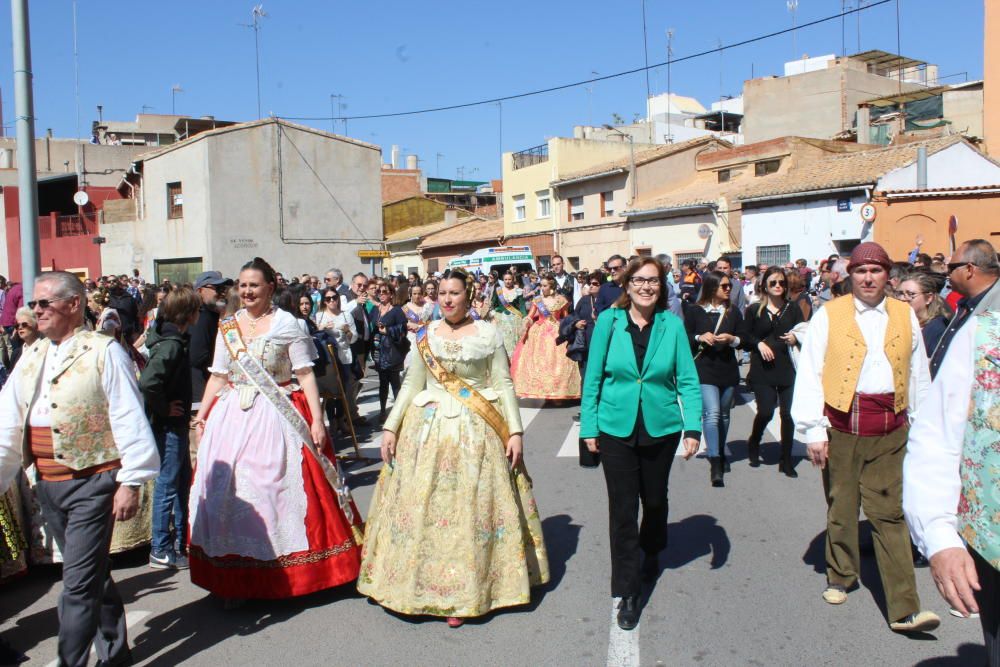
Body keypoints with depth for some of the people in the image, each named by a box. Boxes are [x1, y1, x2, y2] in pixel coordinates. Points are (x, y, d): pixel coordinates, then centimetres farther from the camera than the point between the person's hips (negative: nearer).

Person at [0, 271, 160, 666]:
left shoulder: (104, 352, -9)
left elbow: (128, 419, -13)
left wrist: (130, 482, -16)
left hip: (92, 482, -7)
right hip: (48, 485, 7)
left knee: (79, 583, -5)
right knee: (94, 575, 19)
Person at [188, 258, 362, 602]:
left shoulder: (287, 323, -2)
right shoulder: (227, 327, 11)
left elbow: (306, 374, -6)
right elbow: (218, 377, 14)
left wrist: (317, 420, -13)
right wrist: (201, 415, 5)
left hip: (278, 417, -4)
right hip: (232, 417, 4)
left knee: (279, 487, -1)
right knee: (227, 490, 3)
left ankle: (284, 574, 15)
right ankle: (236, 577, 16)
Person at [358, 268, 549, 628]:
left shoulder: (488, 333, 1)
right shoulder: (425, 335, 8)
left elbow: (504, 386, 0)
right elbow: (411, 385, 10)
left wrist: (514, 432, -6)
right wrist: (390, 427, 3)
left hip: (476, 433, -2)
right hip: (427, 428, 2)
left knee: (472, 509, 1)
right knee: (421, 505, 3)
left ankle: (465, 592, 13)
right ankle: (421, 583, 19)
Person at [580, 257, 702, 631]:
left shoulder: (672, 324, -6)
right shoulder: (609, 320, -7)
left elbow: (688, 380, -4)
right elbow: (593, 376, -2)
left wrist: (693, 428, -12)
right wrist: (588, 426, -2)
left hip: (661, 428, 1)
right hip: (615, 428, -1)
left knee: (654, 498, 20)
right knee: (622, 508, 0)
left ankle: (652, 552, 50)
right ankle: (627, 592, 12)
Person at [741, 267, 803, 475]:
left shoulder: (793, 309, 10)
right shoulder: (754, 310, 5)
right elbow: (745, 337, 6)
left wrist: (796, 338, -8)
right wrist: (759, 344, -11)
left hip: (788, 368, 2)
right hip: (763, 369, -2)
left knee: (788, 413, 0)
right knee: (766, 411, -9)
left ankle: (786, 460, 13)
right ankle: (753, 443, 24)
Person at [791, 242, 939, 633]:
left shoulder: (905, 316, 9)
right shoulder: (828, 315, -1)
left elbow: (918, 376, 15)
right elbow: (809, 373, -4)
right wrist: (813, 429, -7)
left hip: (890, 428, 2)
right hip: (842, 424, -1)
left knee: (890, 513, 1)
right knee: (841, 507, 11)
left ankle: (904, 609, 4)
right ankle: (840, 577, 32)